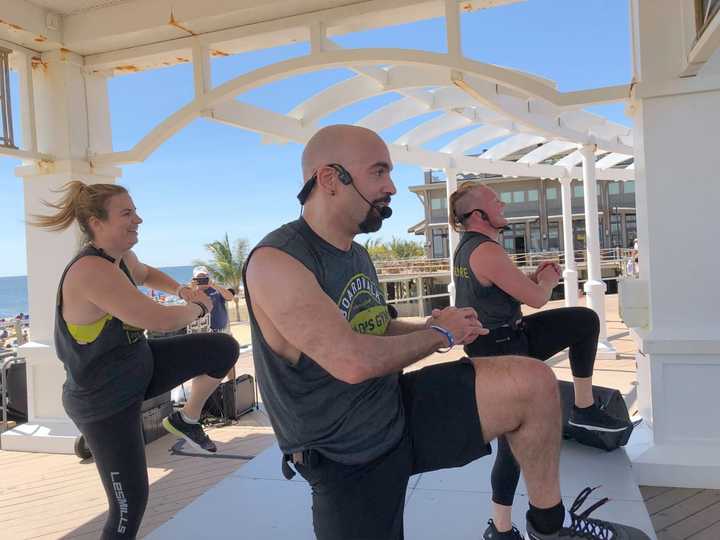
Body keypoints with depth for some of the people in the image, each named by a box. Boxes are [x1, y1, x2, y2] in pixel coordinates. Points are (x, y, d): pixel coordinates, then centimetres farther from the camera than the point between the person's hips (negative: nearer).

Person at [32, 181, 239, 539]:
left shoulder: (120, 256, -5)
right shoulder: (91, 270, -32)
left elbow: (147, 274, 20)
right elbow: (161, 320, -36)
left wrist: (183, 290, 1)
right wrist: (197, 307, -14)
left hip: (138, 368, 8)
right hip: (104, 401, -8)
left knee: (224, 348, 0)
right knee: (130, 505, 1)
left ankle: (186, 419, 21)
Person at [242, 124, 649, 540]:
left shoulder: (357, 255, 6)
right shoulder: (276, 263, -24)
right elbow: (353, 361, -32)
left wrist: (431, 326, -2)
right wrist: (440, 334, -15)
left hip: (400, 409, 7)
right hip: (349, 458, -6)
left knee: (532, 381, -9)